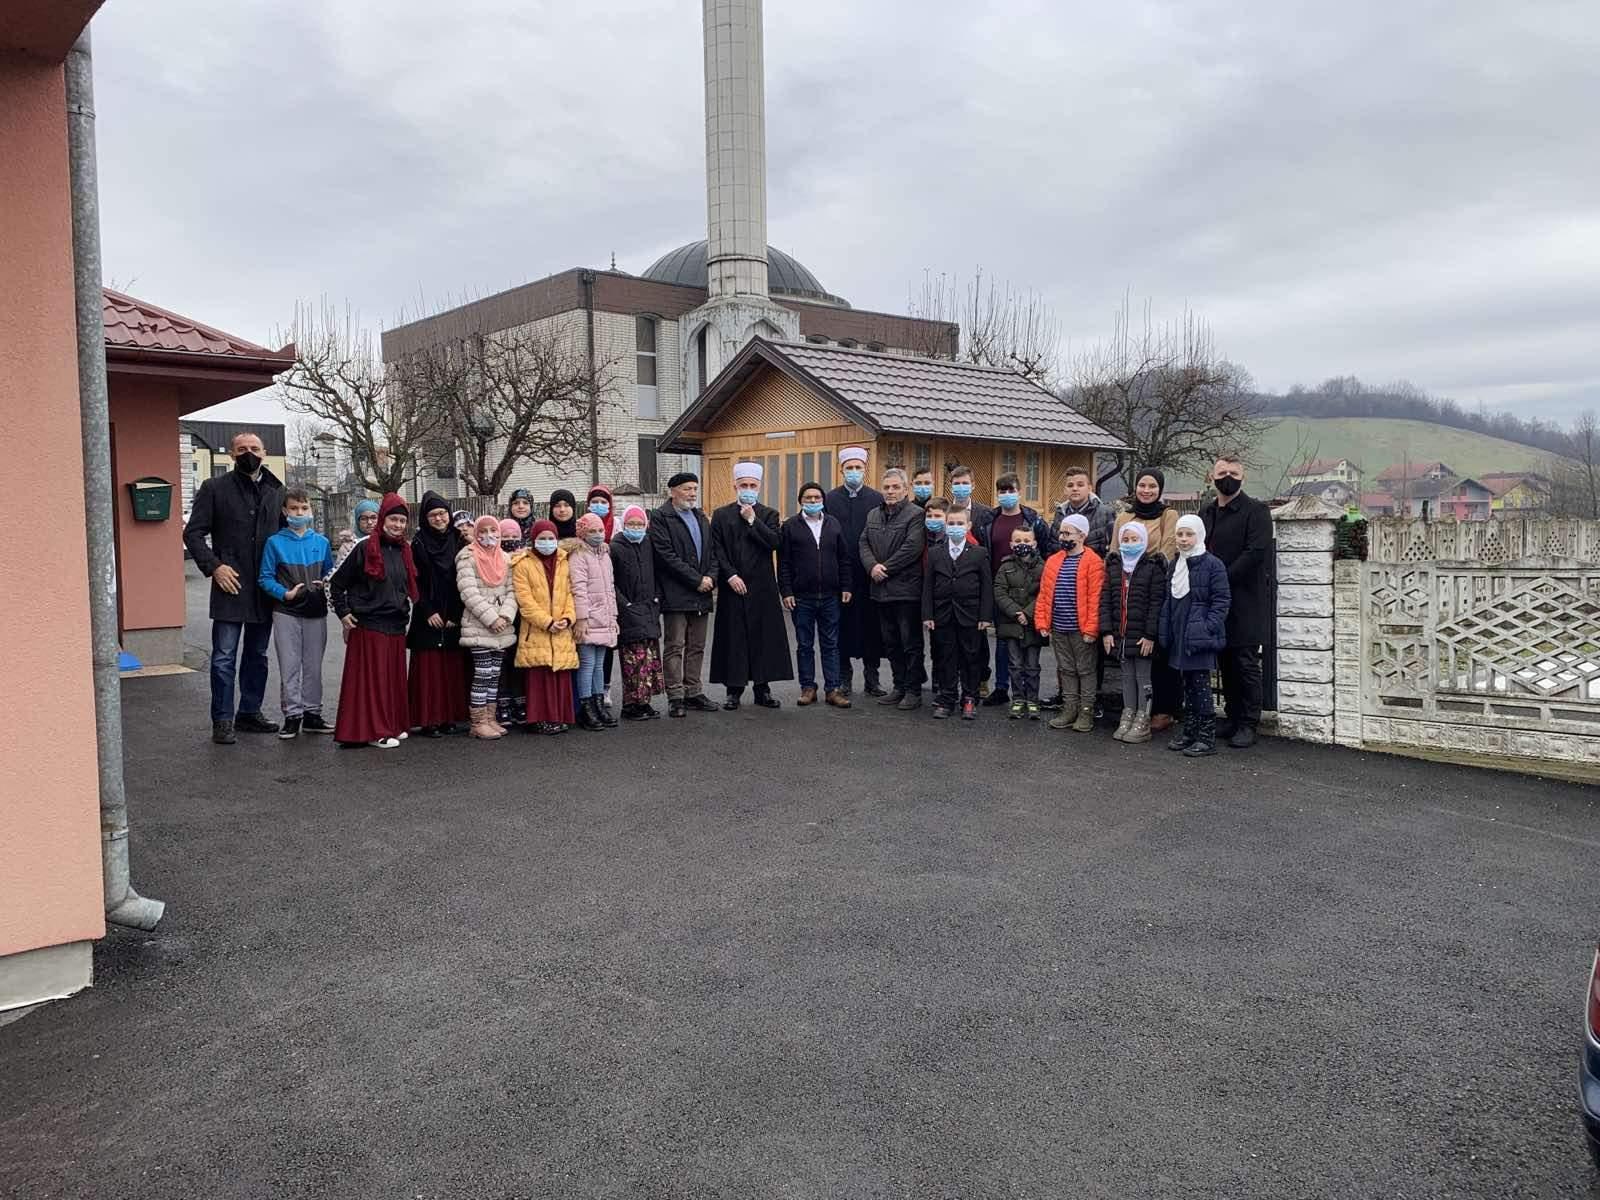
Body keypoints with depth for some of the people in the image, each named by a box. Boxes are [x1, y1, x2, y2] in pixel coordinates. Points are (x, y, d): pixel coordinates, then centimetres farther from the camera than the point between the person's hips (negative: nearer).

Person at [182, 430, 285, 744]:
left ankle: (249, 713, 23)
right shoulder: (214, 488, 0)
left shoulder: (276, 491, 10)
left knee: (257, 655, 12)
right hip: (230, 585, -4)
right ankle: (222, 721, 4)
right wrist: (214, 566, -12)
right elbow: (193, 533, -1)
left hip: (265, 589, 4)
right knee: (224, 657, -3)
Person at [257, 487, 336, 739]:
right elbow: (265, 578, -3)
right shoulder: (275, 542, -3)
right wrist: (285, 593, -17)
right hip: (287, 613, -3)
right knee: (289, 666, 1)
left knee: (314, 665, 10)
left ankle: (312, 713, 20)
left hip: (316, 611, 3)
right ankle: (292, 715, 9)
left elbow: (330, 573, 15)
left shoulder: (321, 542, 6)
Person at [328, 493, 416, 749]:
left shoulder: (405, 550, 11)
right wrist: (343, 613, -6)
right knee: (371, 677, -3)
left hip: (396, 625, 6)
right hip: (368, 625, -6)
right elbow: (337, 583, -3)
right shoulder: (365, 548, -7)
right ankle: (373, 730, 3)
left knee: (394, 677, 10)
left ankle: (392, 725, 20)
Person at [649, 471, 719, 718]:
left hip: (701, 595, 7)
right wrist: (696, 580, -13)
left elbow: (712, 552, 18)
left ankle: (693, 693, 17)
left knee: (696, 647, 10)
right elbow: (667, 556, -14)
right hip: (676, 594, -7)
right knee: (674, 647, -4)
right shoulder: (661, 518, -5)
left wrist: (710, 577, -2)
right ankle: (675, 697, 0)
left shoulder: (701, 518, 18)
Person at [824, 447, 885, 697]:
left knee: (871, 623, 4)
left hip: (869, 573, 0)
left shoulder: (877, 499, 4)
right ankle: (844, 676, 14)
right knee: (842, 623, 5)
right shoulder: (830, 499, 5)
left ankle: (872, 677, 13)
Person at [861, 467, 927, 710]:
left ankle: (913, 691, 6)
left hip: (906, 589, -7)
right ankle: (899, 687, 24)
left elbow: (912, 547, -16)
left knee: (911, 643, -1)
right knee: (891, 643, 14)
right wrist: (872, 566, -10)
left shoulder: (915, 514, -7)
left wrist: (886, 568, -14)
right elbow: (863, 543, 9)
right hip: (882, 589, 7)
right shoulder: (873, 515, 15)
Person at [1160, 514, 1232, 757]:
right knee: (1188, 684, 15)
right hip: (1180, 636, 7)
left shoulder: (1212, 565, -9)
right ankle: (1189, 731, 23)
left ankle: (1207, 737, 2)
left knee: (1200, 684, -5)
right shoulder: (1176, 566, 13)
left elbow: (1221, 600, -11)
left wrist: (1209, 628, -18)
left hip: (1200, 636, -7)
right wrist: (1165, 631, 11)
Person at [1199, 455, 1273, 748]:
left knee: (1246, 664, -2)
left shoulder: (1256, 511, -6)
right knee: (1226, 663, 12)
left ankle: (1248, 725, 5)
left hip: (1245, 602, -6)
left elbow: (1255, 553, -16)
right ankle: (1233, 718, 22)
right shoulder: (1206, 512, 14)